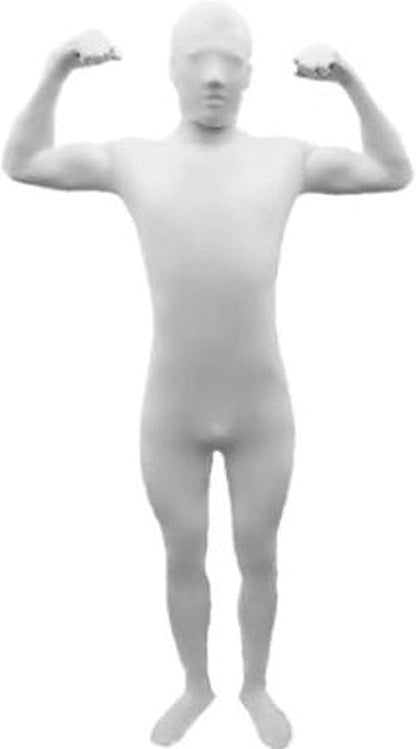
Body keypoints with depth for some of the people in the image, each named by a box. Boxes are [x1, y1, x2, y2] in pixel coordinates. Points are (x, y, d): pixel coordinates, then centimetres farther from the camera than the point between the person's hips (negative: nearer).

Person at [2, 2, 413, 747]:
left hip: (263, 413, 0)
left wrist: (351, 82, -7)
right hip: (170, 417, 1)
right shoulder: (133, 159, 1)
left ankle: (256, 688, 41)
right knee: (183, 559, 16)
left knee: (258, 559, 15)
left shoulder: (284, 158, 0)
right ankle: (196, 685, 42)